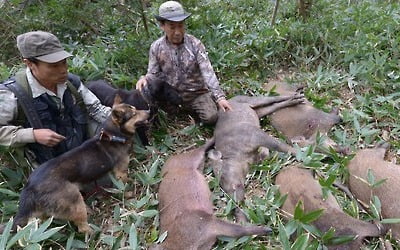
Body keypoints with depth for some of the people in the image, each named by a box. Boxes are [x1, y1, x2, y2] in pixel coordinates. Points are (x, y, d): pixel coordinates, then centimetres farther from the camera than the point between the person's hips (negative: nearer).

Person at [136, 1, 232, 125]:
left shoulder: (195, 44, -13)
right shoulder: (156, 47, -7)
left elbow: (208, 72, -20)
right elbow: (153, 74, -1)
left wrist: (219, 97, -30)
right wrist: (144, 79, -26)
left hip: (197, 92, -2)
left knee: (211, 117, -21)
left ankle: (193, 109, 17)